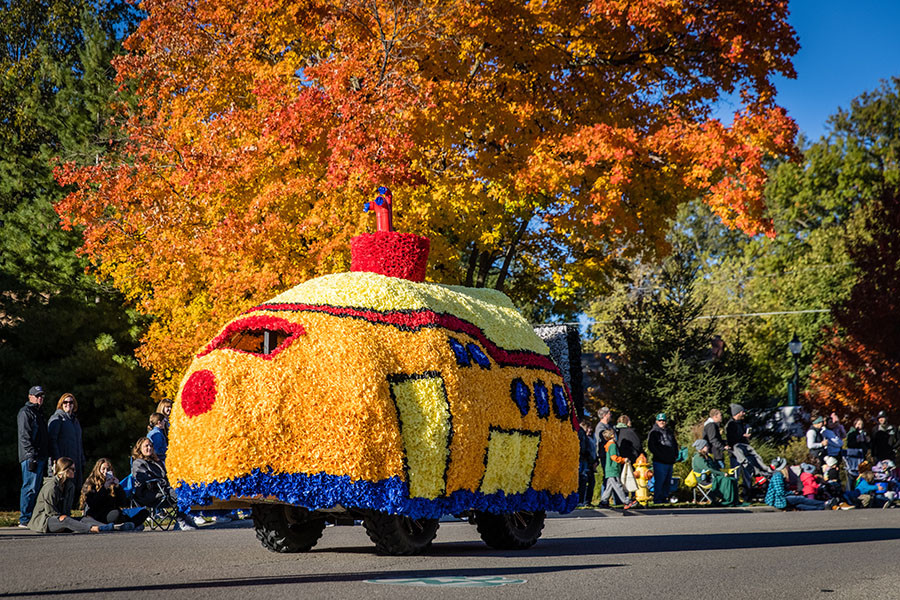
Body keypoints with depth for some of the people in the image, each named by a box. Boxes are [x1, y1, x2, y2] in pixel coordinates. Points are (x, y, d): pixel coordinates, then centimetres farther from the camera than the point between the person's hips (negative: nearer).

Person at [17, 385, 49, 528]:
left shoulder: (39, 413, 23)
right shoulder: (25, 413, -6)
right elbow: (25, 437, -15)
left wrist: (46, 457, 21)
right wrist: (32, 456, -21)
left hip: (40, 457, 9)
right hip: (30, 457, -9)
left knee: (36, 488, 10)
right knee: (30, 488, -11)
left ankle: (31, 518, 13)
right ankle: (25, 520, -10)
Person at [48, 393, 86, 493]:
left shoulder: (75, 420, 22)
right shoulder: (57, 418, -2)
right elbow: (52, 440, -11)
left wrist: (82, 461, 19)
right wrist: (56, 460, -19)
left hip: (76, 462, 7)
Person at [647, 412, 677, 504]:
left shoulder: (670, 432, 19)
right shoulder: (654, 432, 0)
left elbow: (675, 445, 26)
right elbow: (651, 446, -8)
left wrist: (675, 456, 12)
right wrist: (659, 455, -14)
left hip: (670, 462, 6)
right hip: (659, 462, -6)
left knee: (667, 482, 9)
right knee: (659, 481, -9)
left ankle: (665, 498, 17)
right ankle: (657, 500, -6)